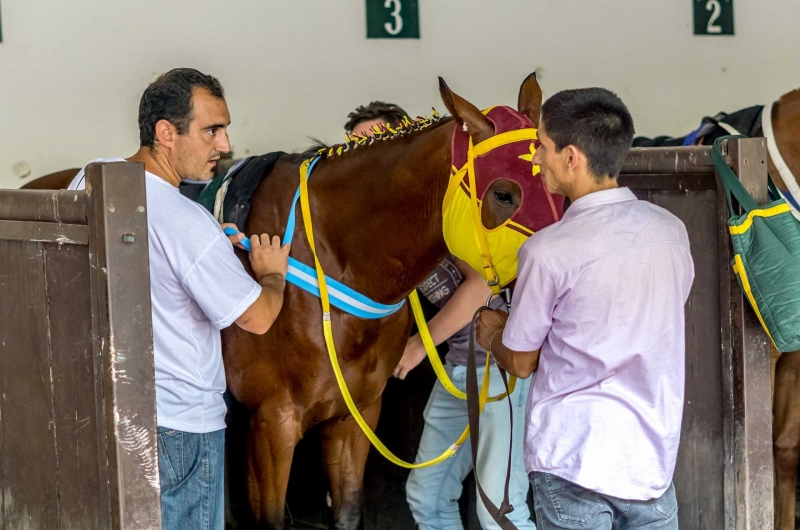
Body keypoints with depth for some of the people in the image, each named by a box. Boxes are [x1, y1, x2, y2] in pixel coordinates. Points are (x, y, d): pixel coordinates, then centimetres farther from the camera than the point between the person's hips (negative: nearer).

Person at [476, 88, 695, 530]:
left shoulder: (548, 251, -15)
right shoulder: (672, 231, 2)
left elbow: (520, 362, -3)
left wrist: (492, 335, 21)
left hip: (574, 460, -5)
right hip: (655, 460, 5)